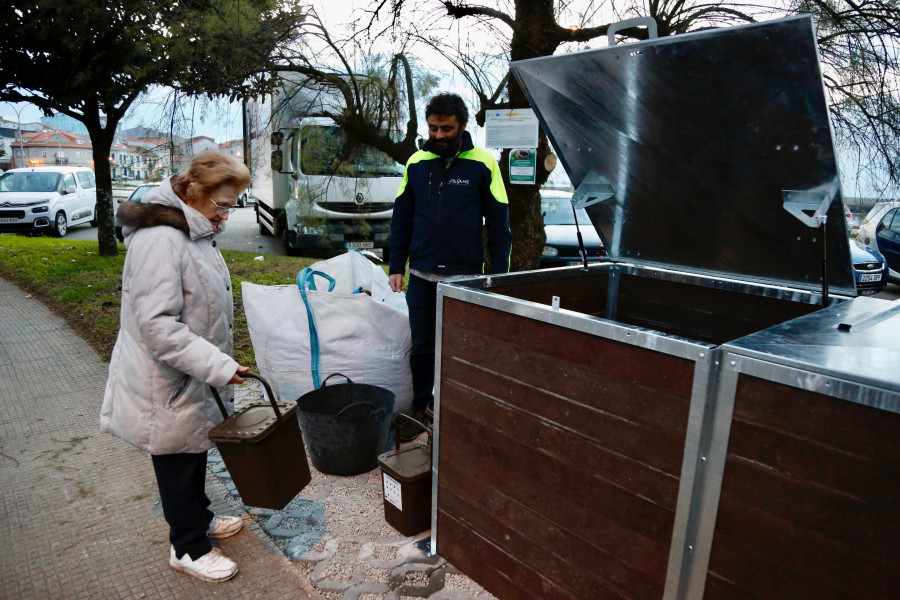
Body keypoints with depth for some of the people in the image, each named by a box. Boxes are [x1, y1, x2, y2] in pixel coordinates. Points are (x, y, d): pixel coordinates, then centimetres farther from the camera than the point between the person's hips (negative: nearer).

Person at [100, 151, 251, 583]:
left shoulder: (193, 231, 6)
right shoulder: (159, 240, -26)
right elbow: (158, 325, -31)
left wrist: (217, 362, 21)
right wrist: (218, 365, -31)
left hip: (193, 375, 9)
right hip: (165, 382, -9)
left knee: (194, 450, 24)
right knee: (177, 460, 9)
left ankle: (199, 518, 45)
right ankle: (188, 547, 28)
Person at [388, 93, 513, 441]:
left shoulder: (483, 165, -2)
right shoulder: (416, 163, 6)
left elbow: (498, 224, -1)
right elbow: (402, 218, 11)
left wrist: (498, 275, -5)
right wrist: (396, 267, 6)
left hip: (465, 277, -2)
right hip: (422, 275, 3)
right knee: (422, 346, 11)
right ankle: (420, 407, 26)